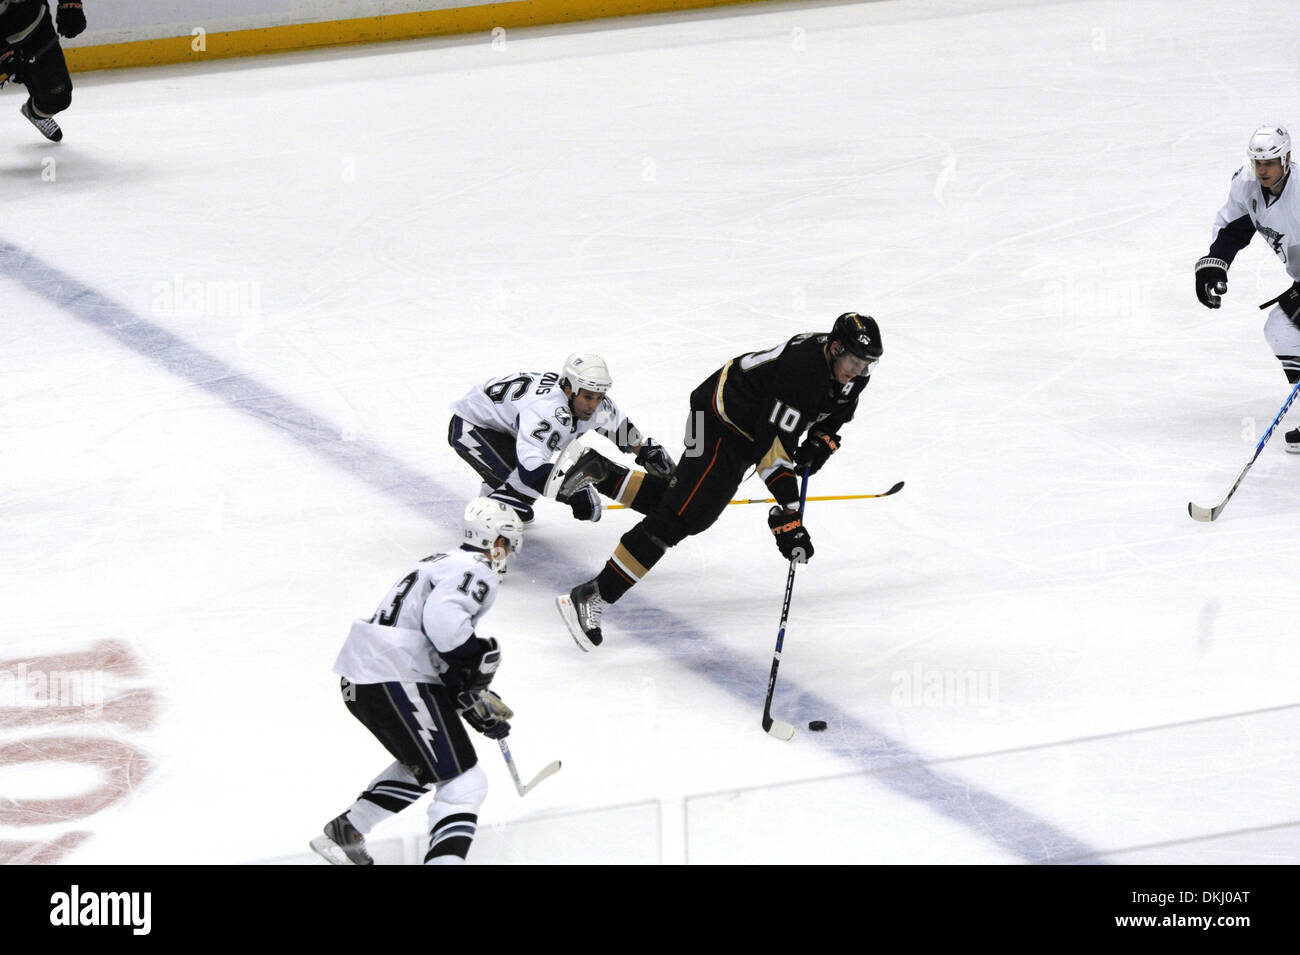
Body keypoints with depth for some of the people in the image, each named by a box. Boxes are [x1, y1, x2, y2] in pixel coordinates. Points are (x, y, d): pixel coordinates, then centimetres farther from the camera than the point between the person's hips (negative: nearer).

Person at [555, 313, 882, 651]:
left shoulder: (854, 369, -8)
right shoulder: (801, 369, -35)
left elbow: (837, 414, 16)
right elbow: (772, 449, -37)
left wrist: (821, 442, -6)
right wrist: (787, 520, -38)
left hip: (750, 426, 9)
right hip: (720, 422, -9)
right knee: (681, 515, -19)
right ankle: (590, 597, -21)